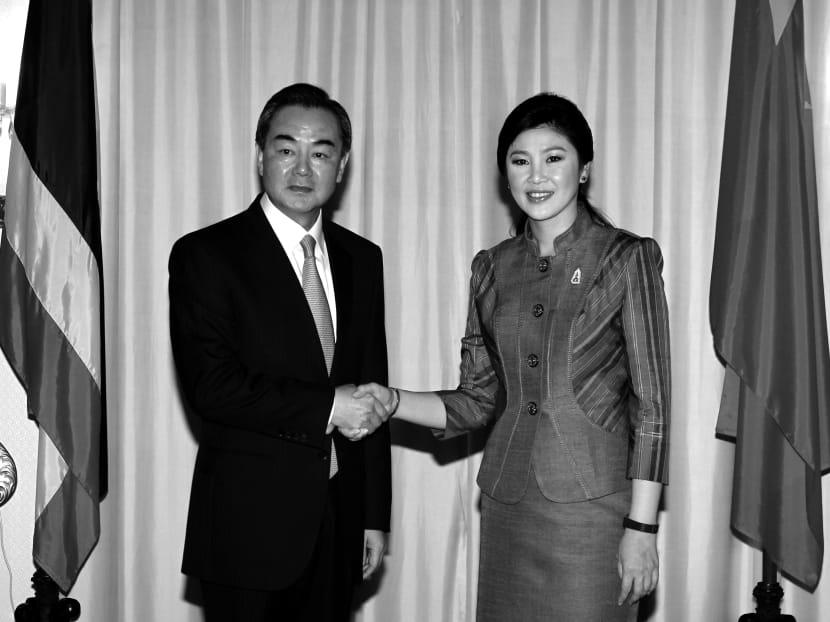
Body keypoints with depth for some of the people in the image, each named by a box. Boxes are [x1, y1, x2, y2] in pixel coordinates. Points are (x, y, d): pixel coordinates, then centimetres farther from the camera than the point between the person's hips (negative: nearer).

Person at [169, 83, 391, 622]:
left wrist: (375, 515, 9)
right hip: (249, 526, -4)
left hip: (339, 520, 4)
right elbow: (211, 387, -16)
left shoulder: (362, 258, 9)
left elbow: (370, 393, 10)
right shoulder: (206, 254, -6)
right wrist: (325, 408, -15)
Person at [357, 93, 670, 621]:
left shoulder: (625, 259, -5)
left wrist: (642, 527, -10)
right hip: (507, 503, 4)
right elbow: (479, 400, 10)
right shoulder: (493, 268, 8)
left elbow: (651, 403, -6)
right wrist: (392, 401, -6)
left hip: (591, 505, -4)